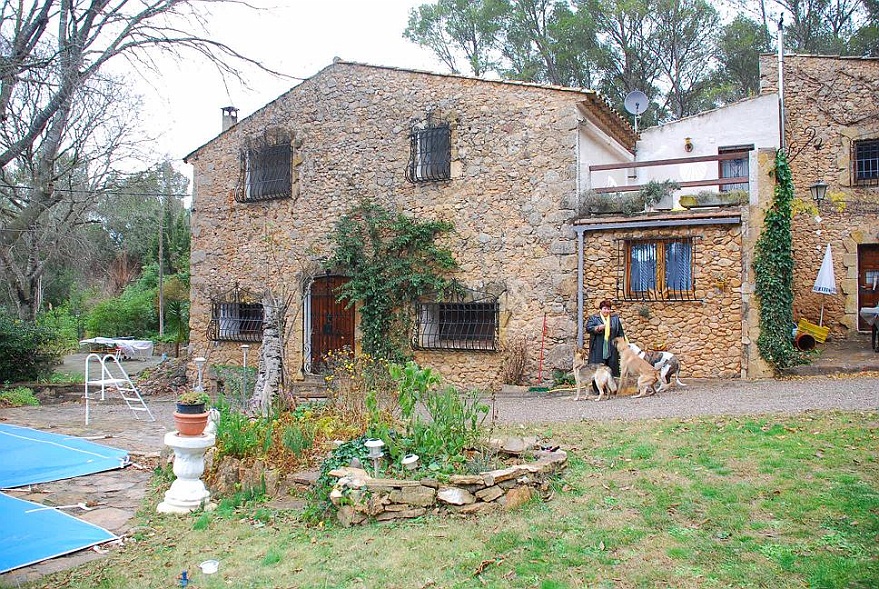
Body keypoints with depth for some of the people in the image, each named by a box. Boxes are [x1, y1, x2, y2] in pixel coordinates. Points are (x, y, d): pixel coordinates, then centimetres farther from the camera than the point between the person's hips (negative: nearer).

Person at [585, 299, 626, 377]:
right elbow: (588, 328, -6)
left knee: (612, 367, 1)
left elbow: (620, 333, 15)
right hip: (598, 349, -2)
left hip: (612, 349, 3)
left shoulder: (615, 318, 15)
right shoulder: (593, 318, 7)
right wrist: (598, 328, -20)